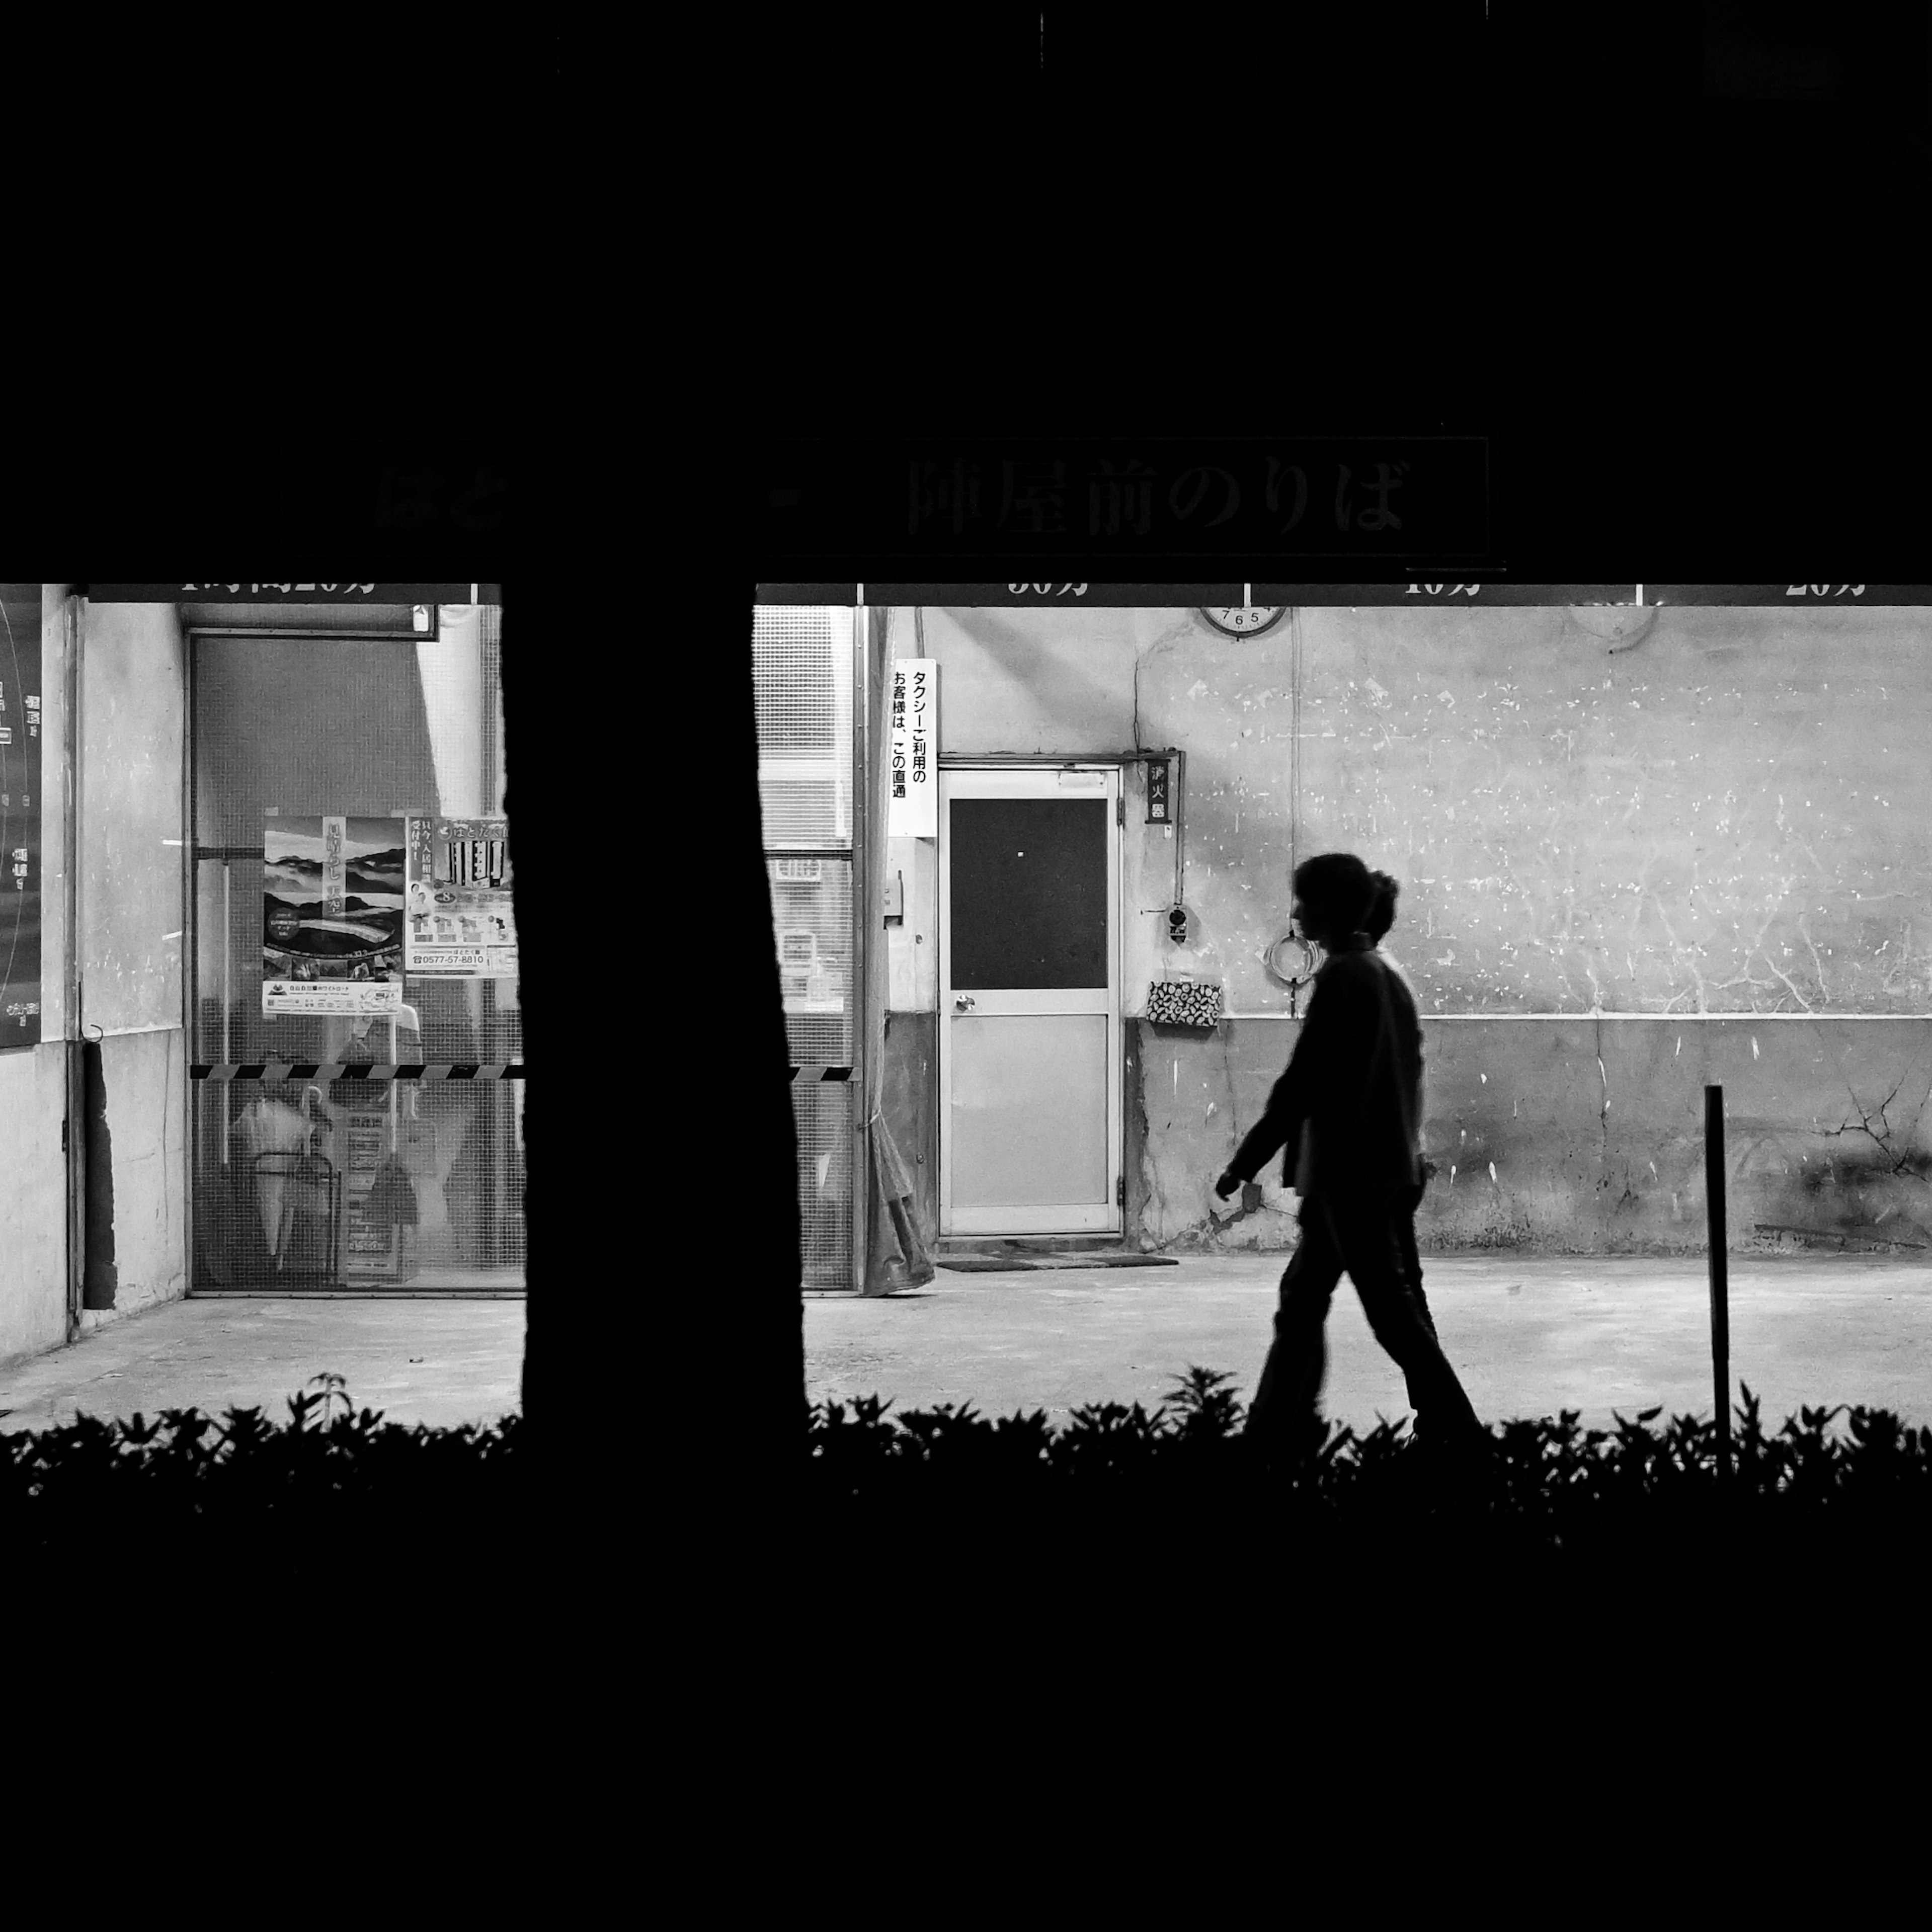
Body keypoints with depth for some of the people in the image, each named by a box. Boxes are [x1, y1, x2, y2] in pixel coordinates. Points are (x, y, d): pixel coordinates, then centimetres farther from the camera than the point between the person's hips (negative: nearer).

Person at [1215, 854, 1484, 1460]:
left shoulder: (1341, 978, -15)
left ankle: (1453, 1428, -1)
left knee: (1389, 1305, -4)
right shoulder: (1387, 978, 13)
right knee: (1302, 1297, 12)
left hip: (1348, 1171, -10)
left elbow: (1302, 1083, -19)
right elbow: (1408, 1075, 17)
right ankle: (1277, 1431, 15)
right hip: (1385, 1165, 10)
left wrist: (1243, 1164, -15)